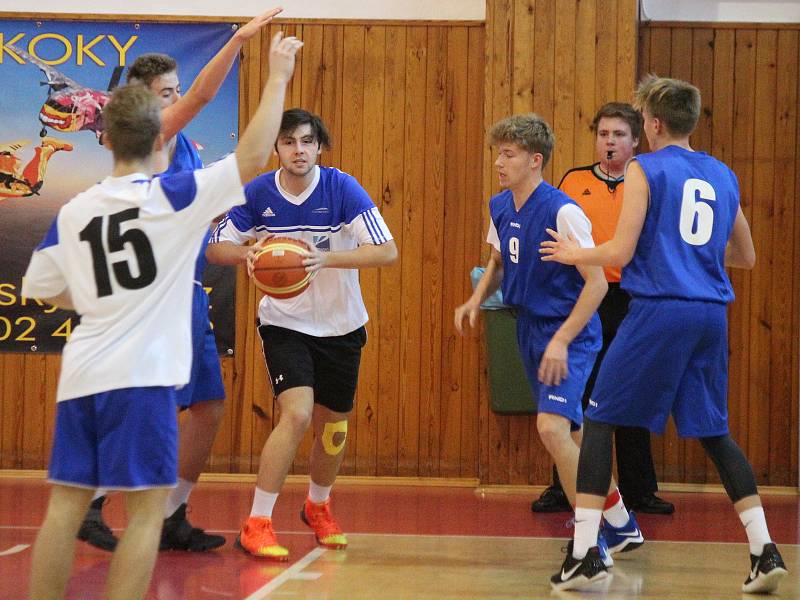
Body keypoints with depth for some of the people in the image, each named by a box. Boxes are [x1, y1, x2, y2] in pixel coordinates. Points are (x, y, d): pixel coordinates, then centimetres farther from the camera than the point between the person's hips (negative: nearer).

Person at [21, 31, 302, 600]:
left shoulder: (73, 211, 8)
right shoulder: (171, 197, -6)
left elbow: (38, 288, 18)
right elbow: (252, 157, -9)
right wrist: (278, 77, -1)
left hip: (80, 376, 5)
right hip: (141, 376, -5)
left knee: (67, 503, 9)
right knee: (147, 508, 0)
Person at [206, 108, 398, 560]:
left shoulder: (342, 188, -16)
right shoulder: (258, 193, -11)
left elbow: (387, 251, -21)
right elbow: (216, 247, -1)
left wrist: (327, 258, -34)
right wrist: (246, 254, -24)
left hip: (340, 326, 2)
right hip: (285, 323, -1)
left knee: (333, 425, 13)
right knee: (298, 413, -22)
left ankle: (318, 506, 43)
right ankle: (257, 525, -16)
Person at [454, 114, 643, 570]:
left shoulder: (562, 212, -20)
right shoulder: (500, 207, 4)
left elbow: (597, 283, -19)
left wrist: (561, 341, -25)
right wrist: (477, 299, 5)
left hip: (569, 335, -8)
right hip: (530, 328, 9)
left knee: (552, 427, -24)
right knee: (574, 434, 17)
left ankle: (592, 544, -16)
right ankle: (623, 526, 34)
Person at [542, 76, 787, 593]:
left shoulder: (646, 169, -2)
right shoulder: (723, 176, 15)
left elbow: (621, 252, -8)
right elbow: (746, 257, 23)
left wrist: (574, 254, 10)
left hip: (658, 309, -5)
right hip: (711, 316, 5)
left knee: (600, 420, 6)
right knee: (714, 432, 15)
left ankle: (584, 552, -1)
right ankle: (765, 551, 5)